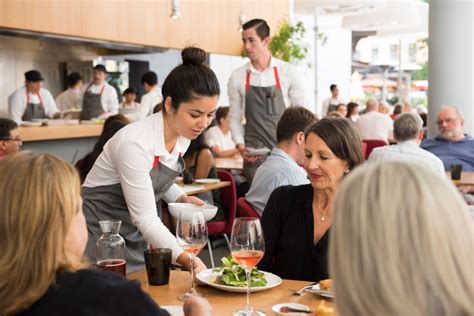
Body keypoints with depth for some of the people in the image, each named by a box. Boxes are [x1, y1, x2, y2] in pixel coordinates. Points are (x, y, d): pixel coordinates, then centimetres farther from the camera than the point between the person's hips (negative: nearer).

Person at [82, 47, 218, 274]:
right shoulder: (136, 142, -28)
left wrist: (182, 198, -5)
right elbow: (145, 218, -27)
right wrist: (187, 260, -35)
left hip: (134, 235, 7)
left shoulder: (183, 134, -5)